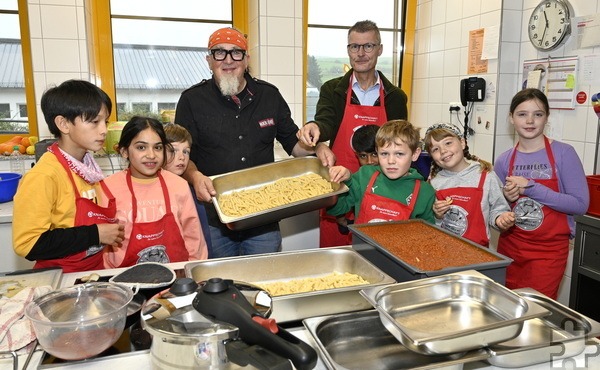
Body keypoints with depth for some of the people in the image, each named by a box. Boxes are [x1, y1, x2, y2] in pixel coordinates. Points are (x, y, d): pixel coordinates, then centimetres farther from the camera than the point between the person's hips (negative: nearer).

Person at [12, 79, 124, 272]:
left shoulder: (88, 165, 5)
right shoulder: (43, 176, -15)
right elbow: (28, 243, -19)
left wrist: (110, 232, 2)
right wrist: (94, 234, -18)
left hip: (96, 271, 6)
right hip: (61, 280, -6)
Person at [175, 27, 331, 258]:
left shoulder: (269, 95, 6)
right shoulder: (192, 100, -1)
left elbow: (292, 141, 14)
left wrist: (317, 149, -5)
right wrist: (195, 177, -23)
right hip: (213, 221, -1)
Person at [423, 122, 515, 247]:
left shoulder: (486, 176, 0)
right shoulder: (434, 182, 5)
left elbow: (497, 208, 4)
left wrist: (499, 218, -15)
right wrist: (437, 217, -6)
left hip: (476, 247, 0)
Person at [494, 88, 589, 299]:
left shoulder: (563, 153, -9)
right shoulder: (504, 161, 2)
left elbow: (580, 204, -16)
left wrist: (531, 188, -21)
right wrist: (507, 199, -11)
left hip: (549, 251, -3)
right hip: (510, 248, 4)